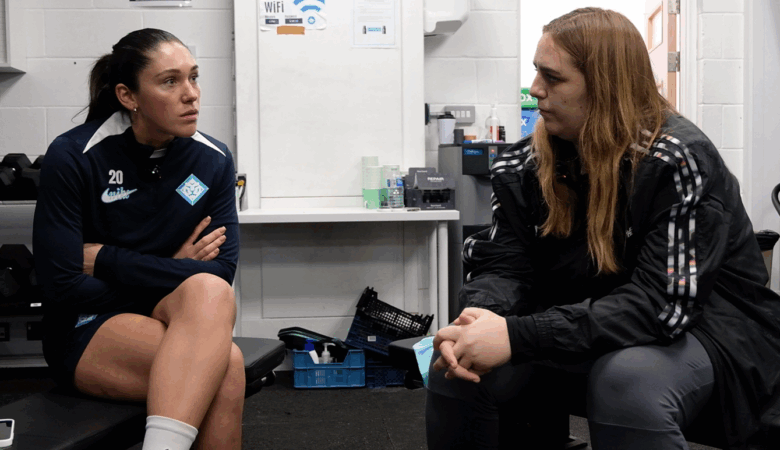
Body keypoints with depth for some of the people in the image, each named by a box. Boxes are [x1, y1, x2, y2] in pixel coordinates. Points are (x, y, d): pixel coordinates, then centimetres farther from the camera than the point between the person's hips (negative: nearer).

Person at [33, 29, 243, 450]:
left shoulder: (214, 160, -2)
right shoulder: (73, 157, -10)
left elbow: (221, 273, -8)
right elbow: (62, 281, -12)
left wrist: (107, 258, -12)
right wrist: (172, 272, -8)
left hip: (182, 321, 4)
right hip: (86, 328, -4)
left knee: (210, 292, -33)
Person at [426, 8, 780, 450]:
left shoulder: (677, 161, -20)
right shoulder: (531, 161, -1)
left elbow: (662, 303, -28)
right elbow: (504, 265, -3)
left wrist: (519, 336, -36)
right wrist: (480, 318, -29)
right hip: (582, 322, 6)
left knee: (629, 384, -38)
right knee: (458, 367, -15)